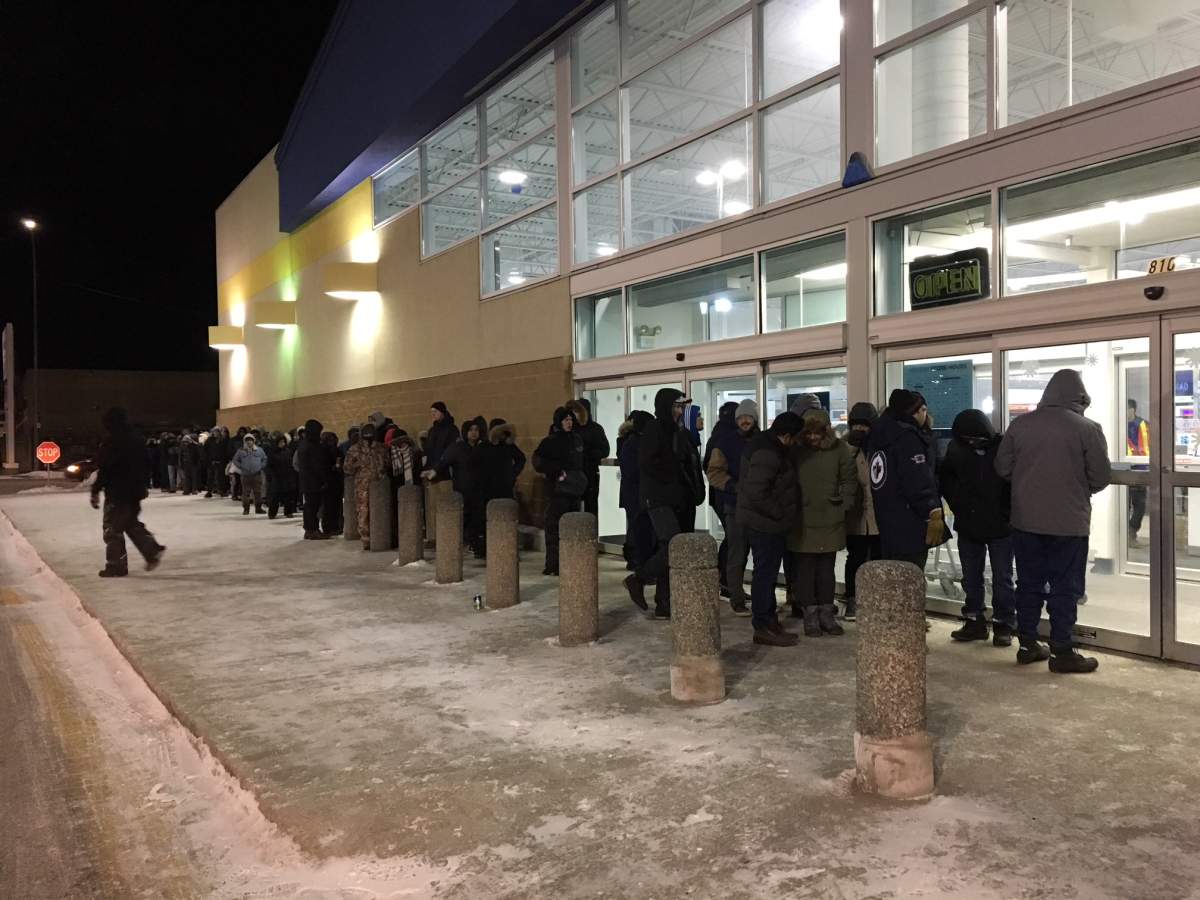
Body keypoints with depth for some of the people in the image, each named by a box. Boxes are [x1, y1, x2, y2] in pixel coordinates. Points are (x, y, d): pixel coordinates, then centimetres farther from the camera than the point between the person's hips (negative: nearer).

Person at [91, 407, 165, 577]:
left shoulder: (111, 441, -14)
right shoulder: (137, 439, 11)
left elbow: (104, 468, -18)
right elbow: (144, 466, 17)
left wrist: (95, 491, -13)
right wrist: (142, 485, 24)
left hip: (117, 493, -8)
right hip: (135, 491, 8)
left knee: (112, 528, 0)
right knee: (132, 523, 21)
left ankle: (116, 566, 3)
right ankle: (152, 550, 8)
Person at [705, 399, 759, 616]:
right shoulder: (726, 442, -2)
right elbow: (714, 472, -4)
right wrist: (733, 486, -18)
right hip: (735, 503, -4)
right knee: (737, 554, -1)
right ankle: (737, 599, 7)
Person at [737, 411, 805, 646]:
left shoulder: (769, 446, 10)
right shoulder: (767, 455, -23)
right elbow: (757, 493, -29)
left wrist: (782, 513, 17)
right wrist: (780, 513, -18)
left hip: (766, 523, 11)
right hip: (765, 523, -11)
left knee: (767, 572, 17)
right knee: (766, 572, -3)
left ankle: (769, 621, 27)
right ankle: (763, 627, 6)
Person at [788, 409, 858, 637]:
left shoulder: (838, 449, -2)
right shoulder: (796, 451, -5)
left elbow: (849, 480, 7)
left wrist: (843, 504, 0)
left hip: (830, 520, 1)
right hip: (802, 521, -1)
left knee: (827, 567, 11)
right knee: (804, 568, 2)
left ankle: (827, 613, 21)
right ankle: (810, 614, 11)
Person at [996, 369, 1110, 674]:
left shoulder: (1020, 424, 0)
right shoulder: (1088, 428, -9)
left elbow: (1002, 468, 4)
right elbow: (1101, 478, -5)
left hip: (1025, 519, 4)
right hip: (1069, 522, -3)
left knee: (1028, 583, 13)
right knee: (1064, 588, 4)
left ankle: (1028, 644, 21)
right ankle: (1063, 652, 10)